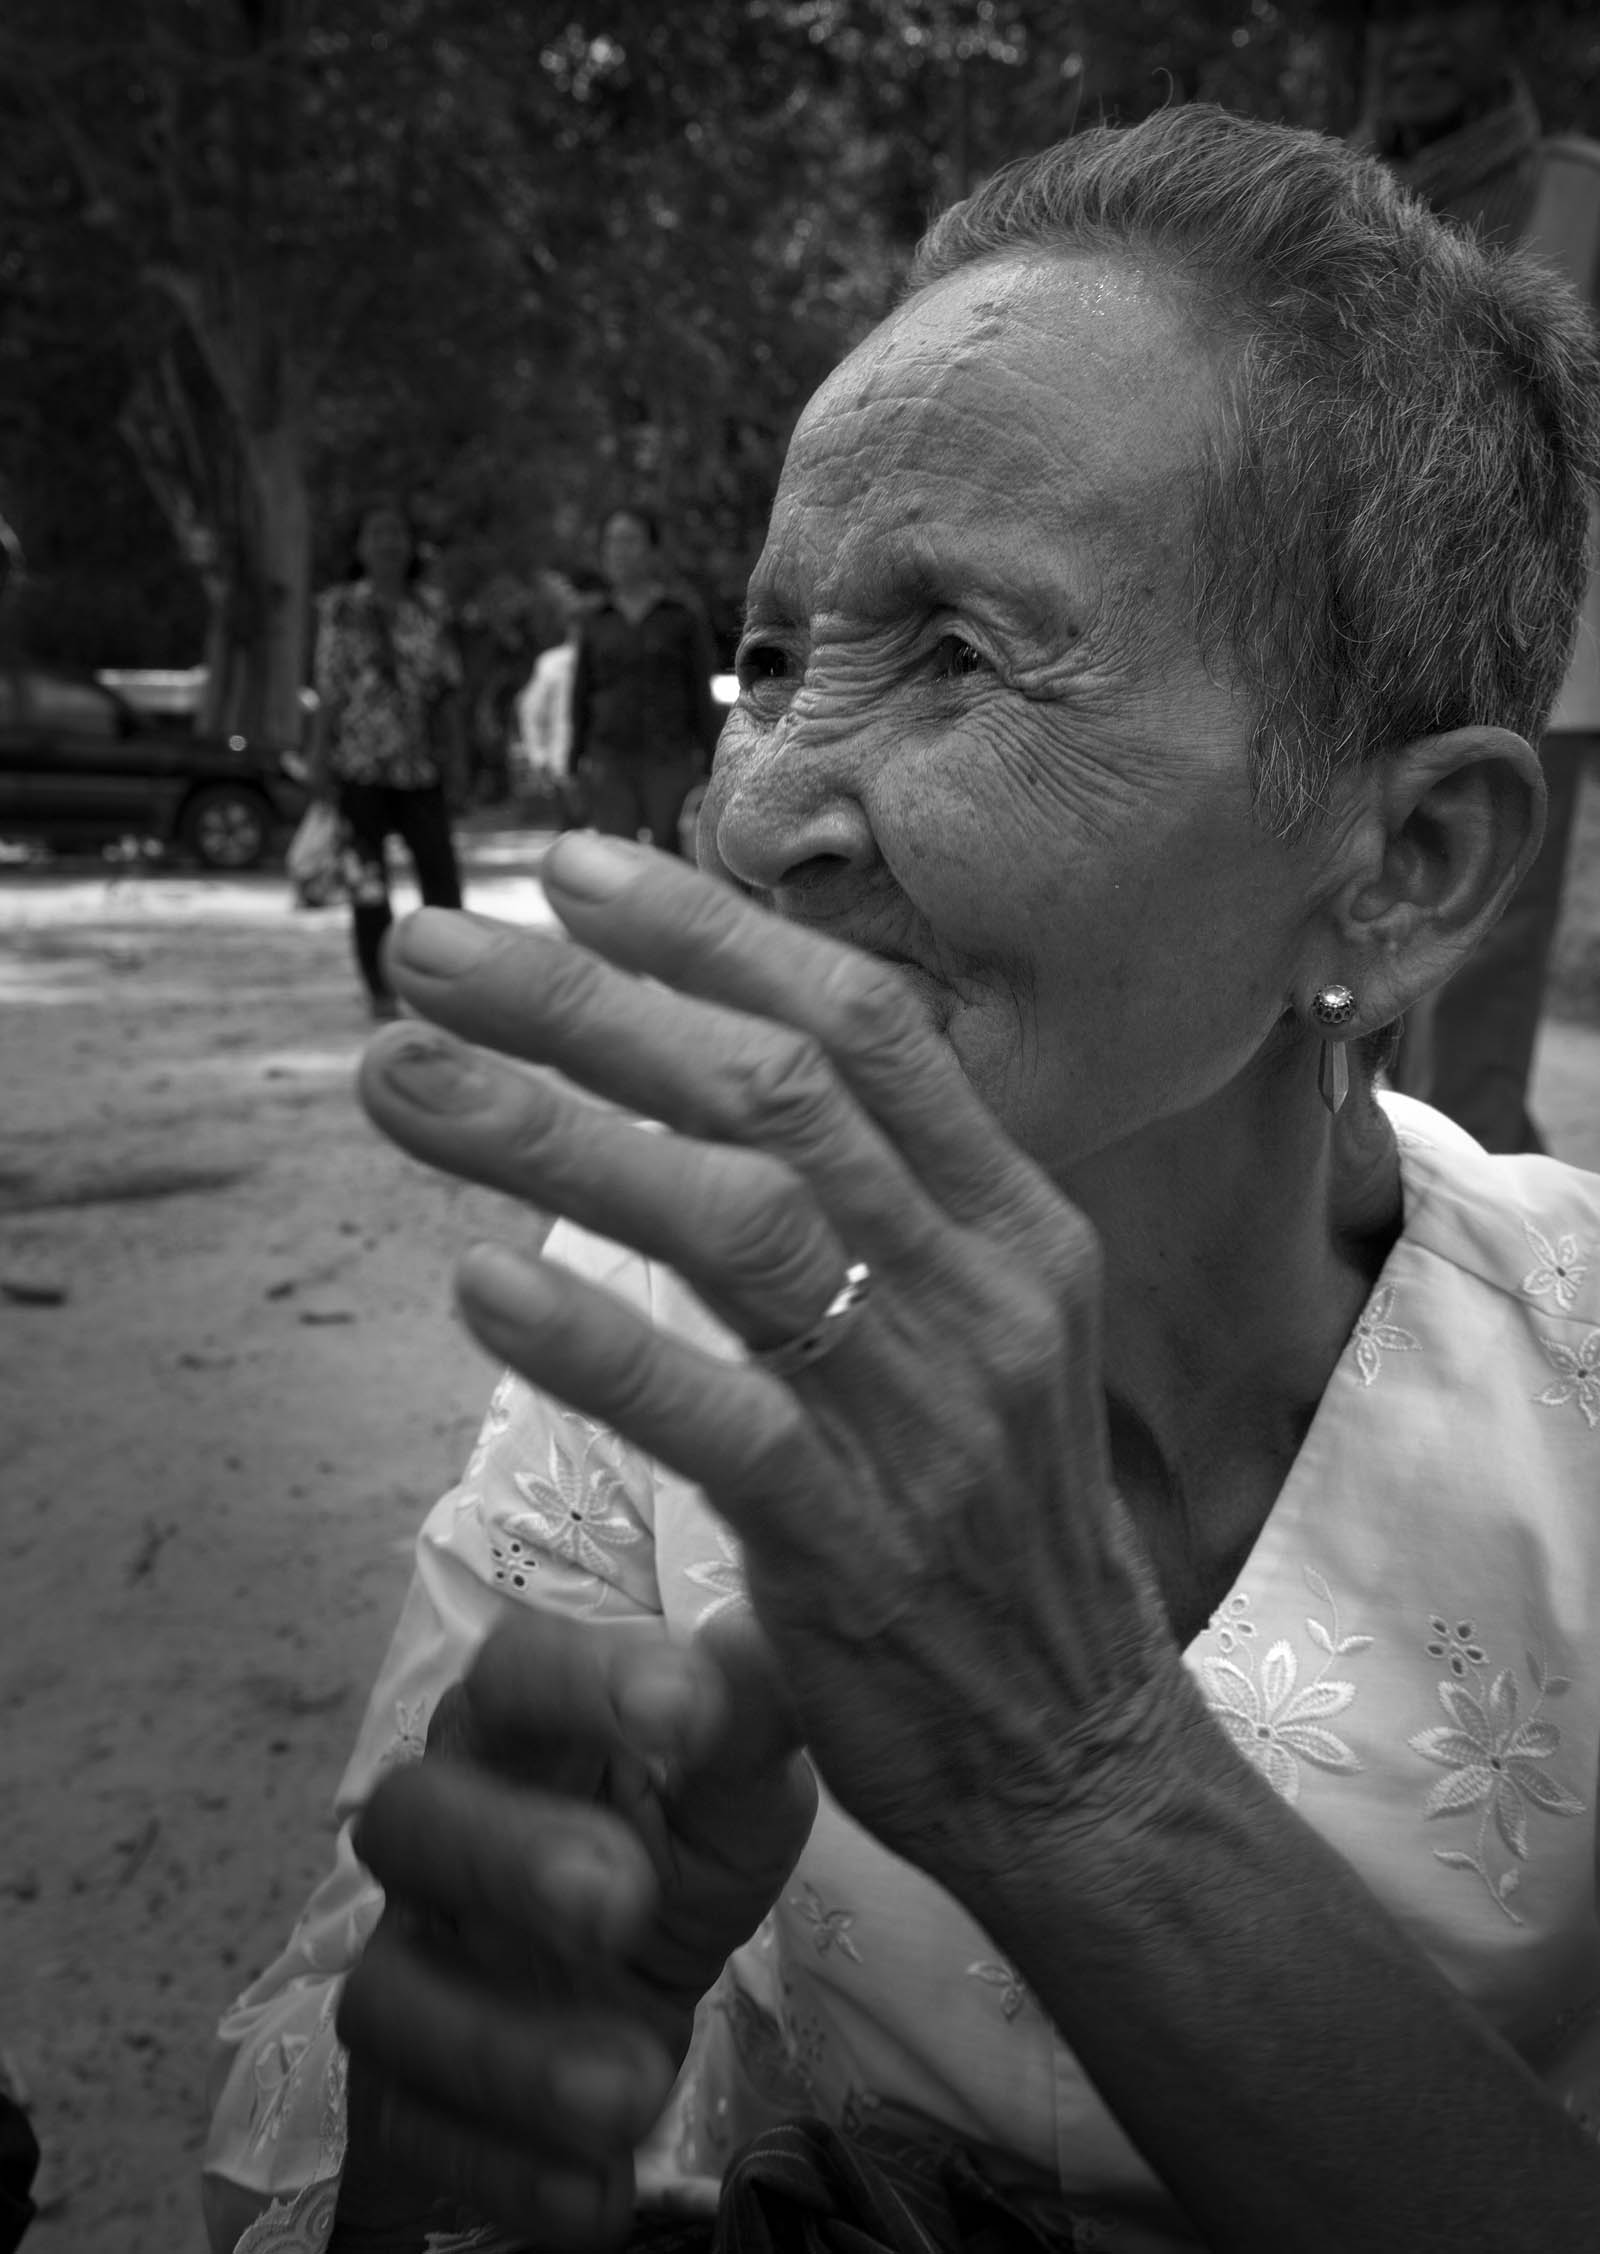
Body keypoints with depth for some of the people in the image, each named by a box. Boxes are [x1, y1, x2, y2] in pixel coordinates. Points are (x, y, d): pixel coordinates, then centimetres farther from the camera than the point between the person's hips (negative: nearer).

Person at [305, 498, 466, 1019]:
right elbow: (328, 688, 1)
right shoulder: (340, 606, 2)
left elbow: (447, 686, 9)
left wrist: (452, 751, 3)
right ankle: (381, 990, 11)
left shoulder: (429, 607, 8)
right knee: (368, 882, 2)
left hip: (420, 763, 2)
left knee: (441, 870, -3)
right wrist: (319, 756, -3)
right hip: (360, 764, -2)